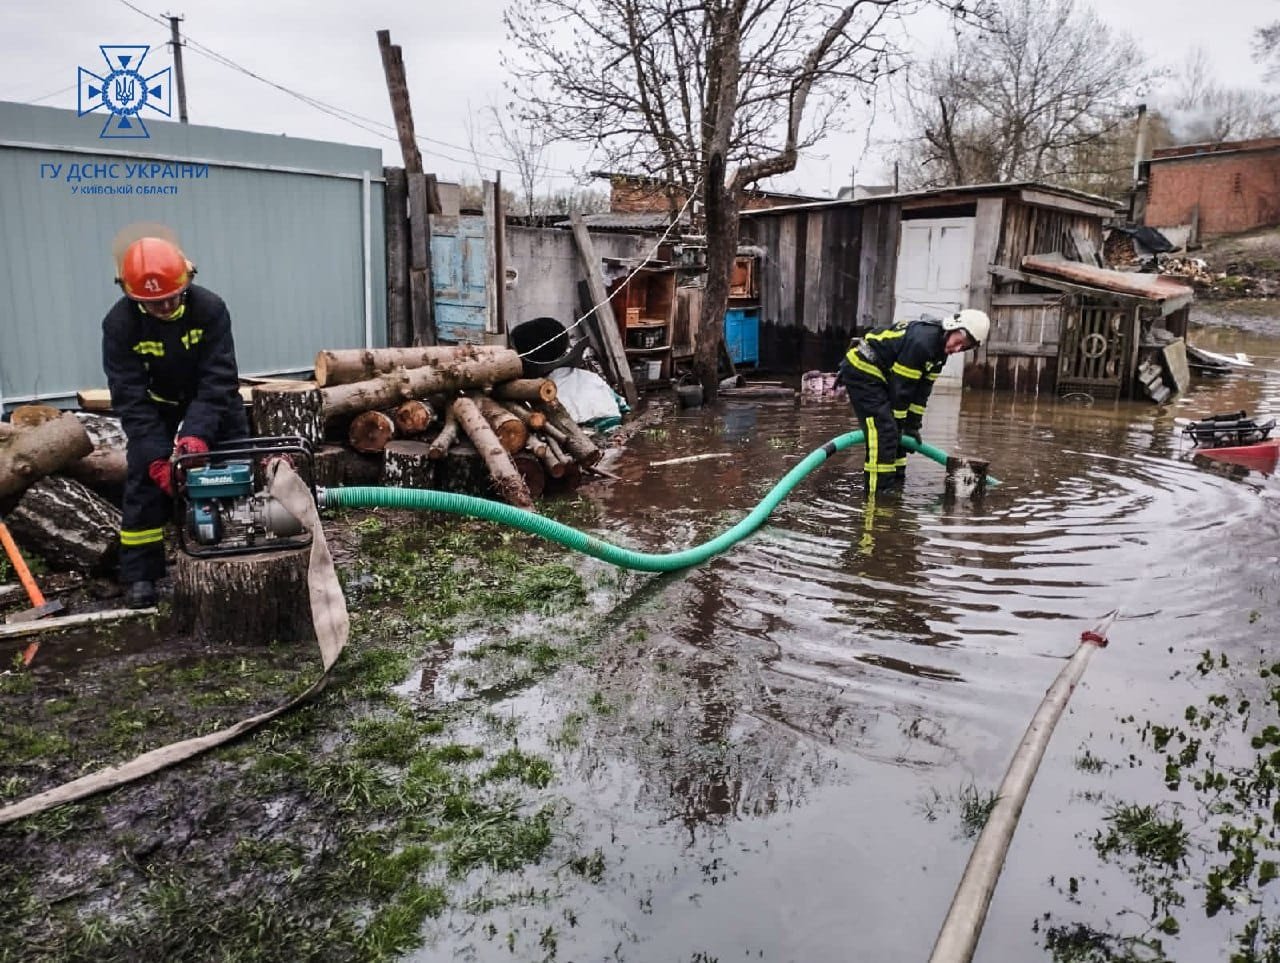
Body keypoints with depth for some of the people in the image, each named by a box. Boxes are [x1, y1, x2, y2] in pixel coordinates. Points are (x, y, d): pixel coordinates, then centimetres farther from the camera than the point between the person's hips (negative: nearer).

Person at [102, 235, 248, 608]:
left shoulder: (211, 308, -29)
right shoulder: (119, 324, -27)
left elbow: (219, 379, -32)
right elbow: (130, 397, -27)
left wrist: (197, 433, -43)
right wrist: (156, 456, -36)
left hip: (212, 399, 0)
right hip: (156, 404, 0)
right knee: (144, 480, -6)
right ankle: (141, 574, 3)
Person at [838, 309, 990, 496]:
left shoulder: (940, 348, 6)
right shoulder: (921, 341, -26)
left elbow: (922, 389, 11)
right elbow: (901, 387, -21)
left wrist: (913, 425, 10)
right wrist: (899, 423, -12)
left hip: (877, 376, 11)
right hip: (861, 370, -11)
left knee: (895, 432, 13)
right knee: (883, 430, -17)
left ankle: (896, 485, 23)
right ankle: (879, 492, -14)